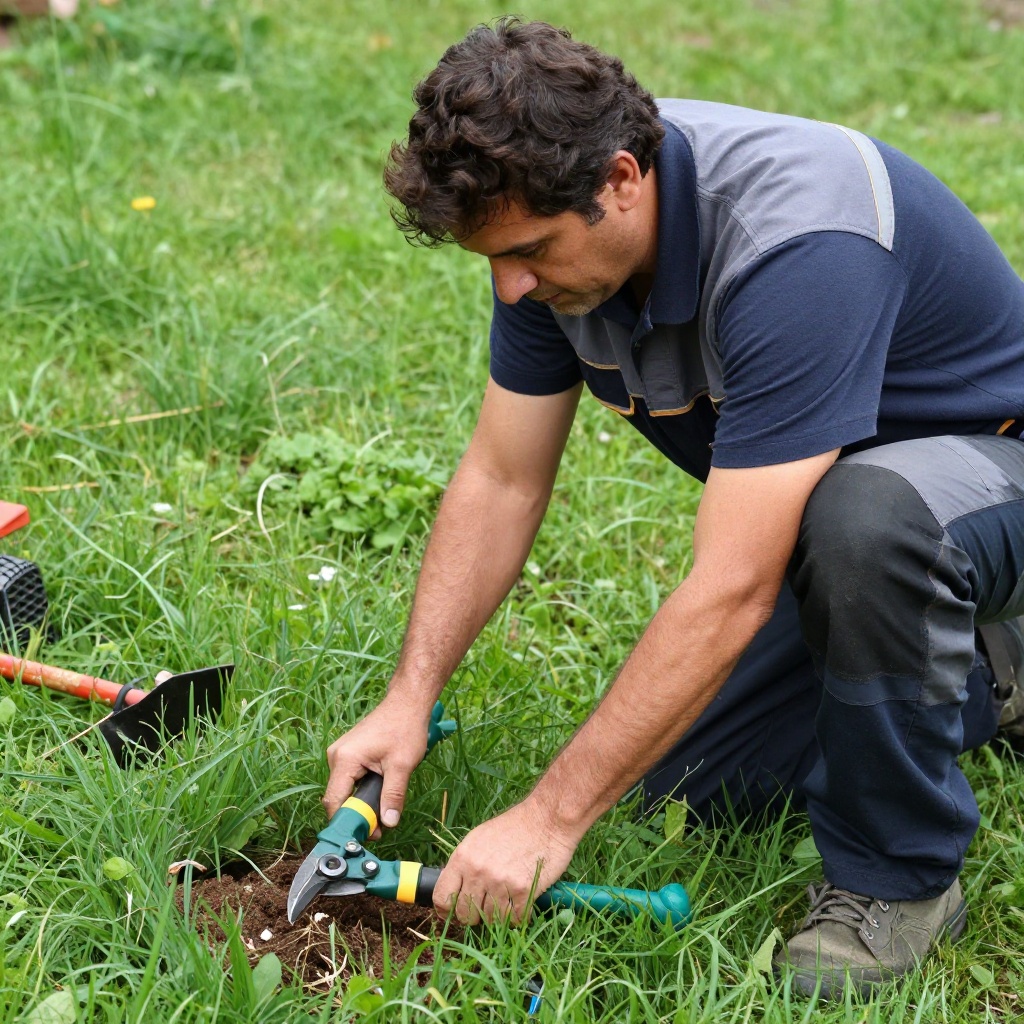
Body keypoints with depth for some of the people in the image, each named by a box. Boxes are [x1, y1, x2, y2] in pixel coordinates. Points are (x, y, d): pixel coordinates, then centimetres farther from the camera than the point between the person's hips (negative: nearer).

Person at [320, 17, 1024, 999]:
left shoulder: (795, 244, -39)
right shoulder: (553, 221, -15)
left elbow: (733, 592, -40)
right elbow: (501, 481, -5)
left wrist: (551, 817, -35)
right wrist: (410, 696, -13)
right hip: (800, 497, 8)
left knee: (862, 513, -42)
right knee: (686, 780, 4)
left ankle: (898, 875, -16)